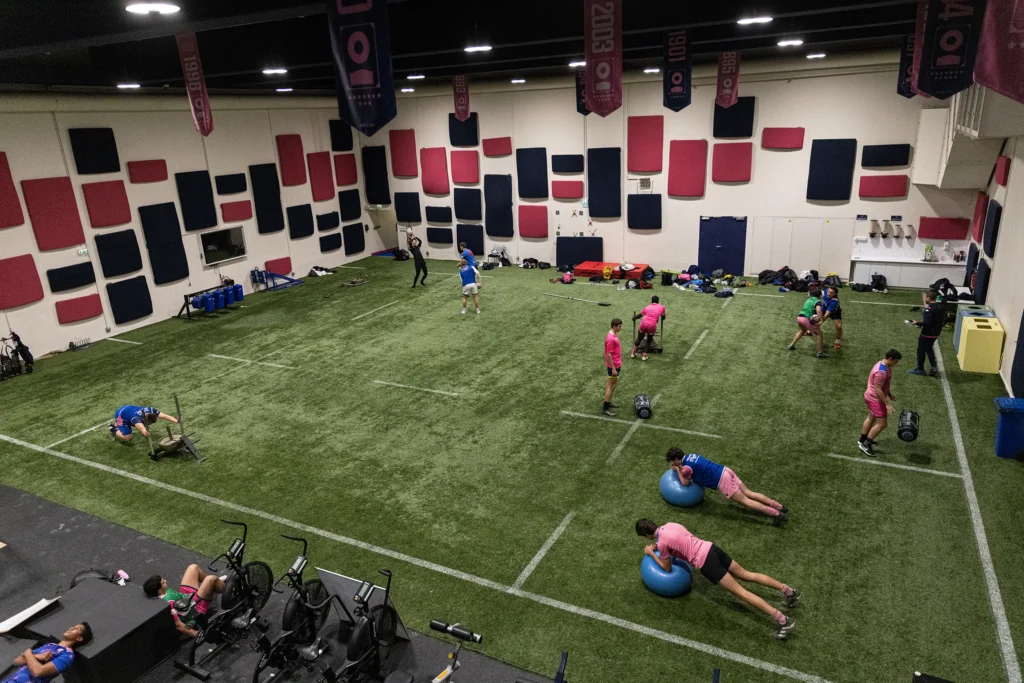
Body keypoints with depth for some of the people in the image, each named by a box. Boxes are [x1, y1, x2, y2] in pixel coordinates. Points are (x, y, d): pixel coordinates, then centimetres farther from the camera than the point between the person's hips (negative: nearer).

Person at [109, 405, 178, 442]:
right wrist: (145, 432, -89)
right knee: (128, 438, -12)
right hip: (120, 415, -7)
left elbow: (165, 416, -37)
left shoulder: (152, 411, -28)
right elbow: (141, 427, -68)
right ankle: (113, 431, 13)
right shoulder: (137, 419, -45)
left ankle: (114, 424, 43)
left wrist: (176, 421, -51)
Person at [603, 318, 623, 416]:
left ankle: (608, 402, 32)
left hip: (616, 364, 10)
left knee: (610, 384, 19)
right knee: (611, 386, -3)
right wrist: (613, 369, -21)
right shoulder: (611, 338, -25)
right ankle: (605, 408, 2)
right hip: (613, 366, -10)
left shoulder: (614, 334, 6)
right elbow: (609, 355, -23)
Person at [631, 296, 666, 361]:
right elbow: (663, 317, 29)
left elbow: (639, 315, 27)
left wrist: (634, 318, 45)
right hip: (652, 325, -2)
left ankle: (633, 353, 24)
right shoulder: (662, 307, 17)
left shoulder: (647, 307, 22)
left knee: (639, 338, 20)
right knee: (649, 340, 18)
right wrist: (659, 318, 50)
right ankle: (644, 356, 14)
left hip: (644, 323, 2)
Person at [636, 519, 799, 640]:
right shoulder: (669, 525, 12)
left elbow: (667, 568, 3)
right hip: (710, 548, 8)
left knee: (740, 592, -7)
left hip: (705, 562, -8)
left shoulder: (661, 542, -11)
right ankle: (788, 590, 20)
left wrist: (651, 553, 12)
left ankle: (782, 620, -10)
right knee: (746, 574, 18)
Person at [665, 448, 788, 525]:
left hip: (722, 481, -9)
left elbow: (685, 483, 1)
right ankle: (780, 507, 9)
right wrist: (679, 468, 19)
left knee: (745, 501, -6)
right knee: (749, 493, 11)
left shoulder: (687, 467, -14)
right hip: (725, 471, 9)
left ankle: (777, 515, -10)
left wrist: (677, 470, 8)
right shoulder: (691, 456, 14)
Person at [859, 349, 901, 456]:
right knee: (882, 424, -4)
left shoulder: (883, 365, 3)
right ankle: (866, 445, 3)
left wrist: (890, 394, 23)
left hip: (871, 397, 11)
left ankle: (862, 441, 36)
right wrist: (887, 404, -25)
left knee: (871, 419, 23)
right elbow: (878, 390, -28)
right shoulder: (881, 372, -30)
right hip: (876, 399, -11)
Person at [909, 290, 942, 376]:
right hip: (935, 333, 8)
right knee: (929, 349, 25)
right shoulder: (940, 307, 2)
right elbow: (943, 321, 12)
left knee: (921, 351, 8)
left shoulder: (929, 309, -24)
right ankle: (934, 366, 16)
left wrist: (917, 323, -17)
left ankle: (920, 369, 19)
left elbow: (926, 323, -31)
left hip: (927, 334, -8)